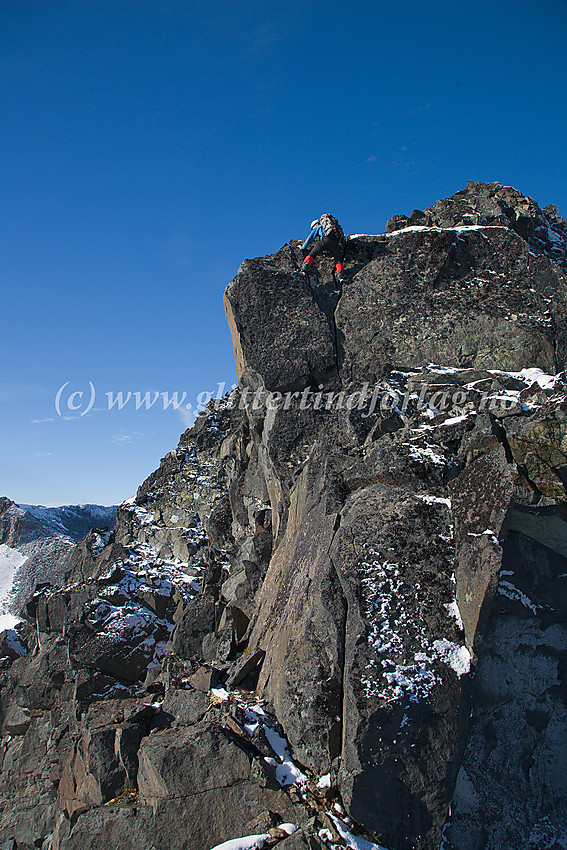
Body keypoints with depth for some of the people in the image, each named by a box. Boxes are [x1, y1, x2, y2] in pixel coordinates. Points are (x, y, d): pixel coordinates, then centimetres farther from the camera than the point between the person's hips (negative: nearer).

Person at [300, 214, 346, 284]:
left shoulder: (318, 227, 28)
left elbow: (310, 238, 27)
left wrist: (303, 248, 38)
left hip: (327, 239, -4)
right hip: (339, 241, 4)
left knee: (313, 253, 3)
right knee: (338, 260, 5)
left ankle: (306, 264, -19)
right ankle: (340, 275, -18)